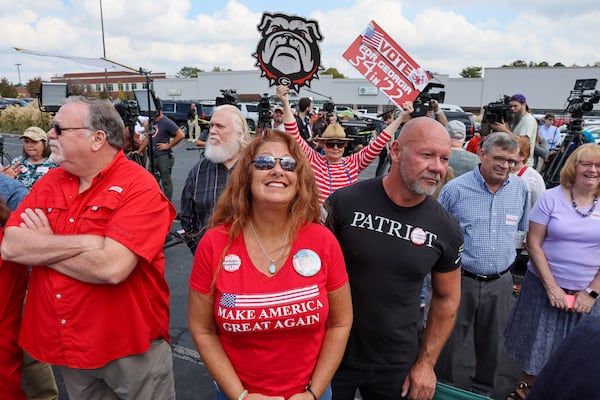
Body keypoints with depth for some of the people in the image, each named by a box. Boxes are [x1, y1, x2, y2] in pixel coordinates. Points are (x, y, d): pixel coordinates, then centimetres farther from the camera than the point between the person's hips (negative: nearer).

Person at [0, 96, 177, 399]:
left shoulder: (139, 187, -20)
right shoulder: (49, 182, 1)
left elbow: (111, 267, -30)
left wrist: (41, 247, -14)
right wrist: (88, 241, -22)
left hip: (130, 346, -5)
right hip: (66, 346, 6)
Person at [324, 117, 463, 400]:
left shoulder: (446, 229, -8)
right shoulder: (344, 202, -16)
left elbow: (446, 298, 4)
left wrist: (426, 363, 4)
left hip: (396, 366, 2)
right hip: (331, 355, -1)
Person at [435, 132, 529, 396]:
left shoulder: (520, 189, 1)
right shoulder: (456, 189, -11)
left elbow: (522, 229, 17)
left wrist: (504, 254, 15)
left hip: (500, 282, 4)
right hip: (460, 280, -3)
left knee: (491, 344, 20)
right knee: (448, 341, 11)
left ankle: (482, 389, 43)